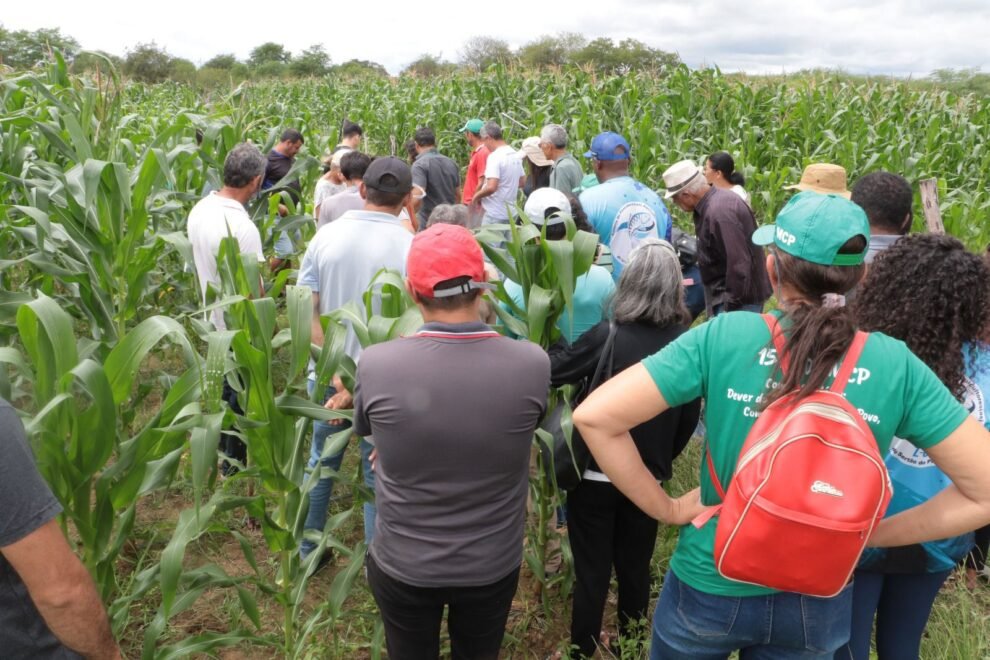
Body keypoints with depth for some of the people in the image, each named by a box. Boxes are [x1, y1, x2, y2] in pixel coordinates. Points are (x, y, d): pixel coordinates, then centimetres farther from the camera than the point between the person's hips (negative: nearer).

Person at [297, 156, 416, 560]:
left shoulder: (326, 235, -5)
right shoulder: (411, 248, -16)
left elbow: (305, 310, -7)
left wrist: (337, 371, -10)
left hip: (327, 374, 4)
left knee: (322, 460, 23)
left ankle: (308, 549, 41)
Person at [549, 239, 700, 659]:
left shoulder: (607, 337, -19)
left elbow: (551, 372, -9)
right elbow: (690, 417, 3)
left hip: (596, 475, -3)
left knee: (592, 571, 11)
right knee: (636, 568, 20)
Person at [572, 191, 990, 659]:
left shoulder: (724, 336, -19)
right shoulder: (896, 365, -13)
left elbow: (594, 416, -23)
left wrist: (665, 507, -11)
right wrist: (874, 534, -2)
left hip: (711, 586, -1)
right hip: (816, 605, 2)